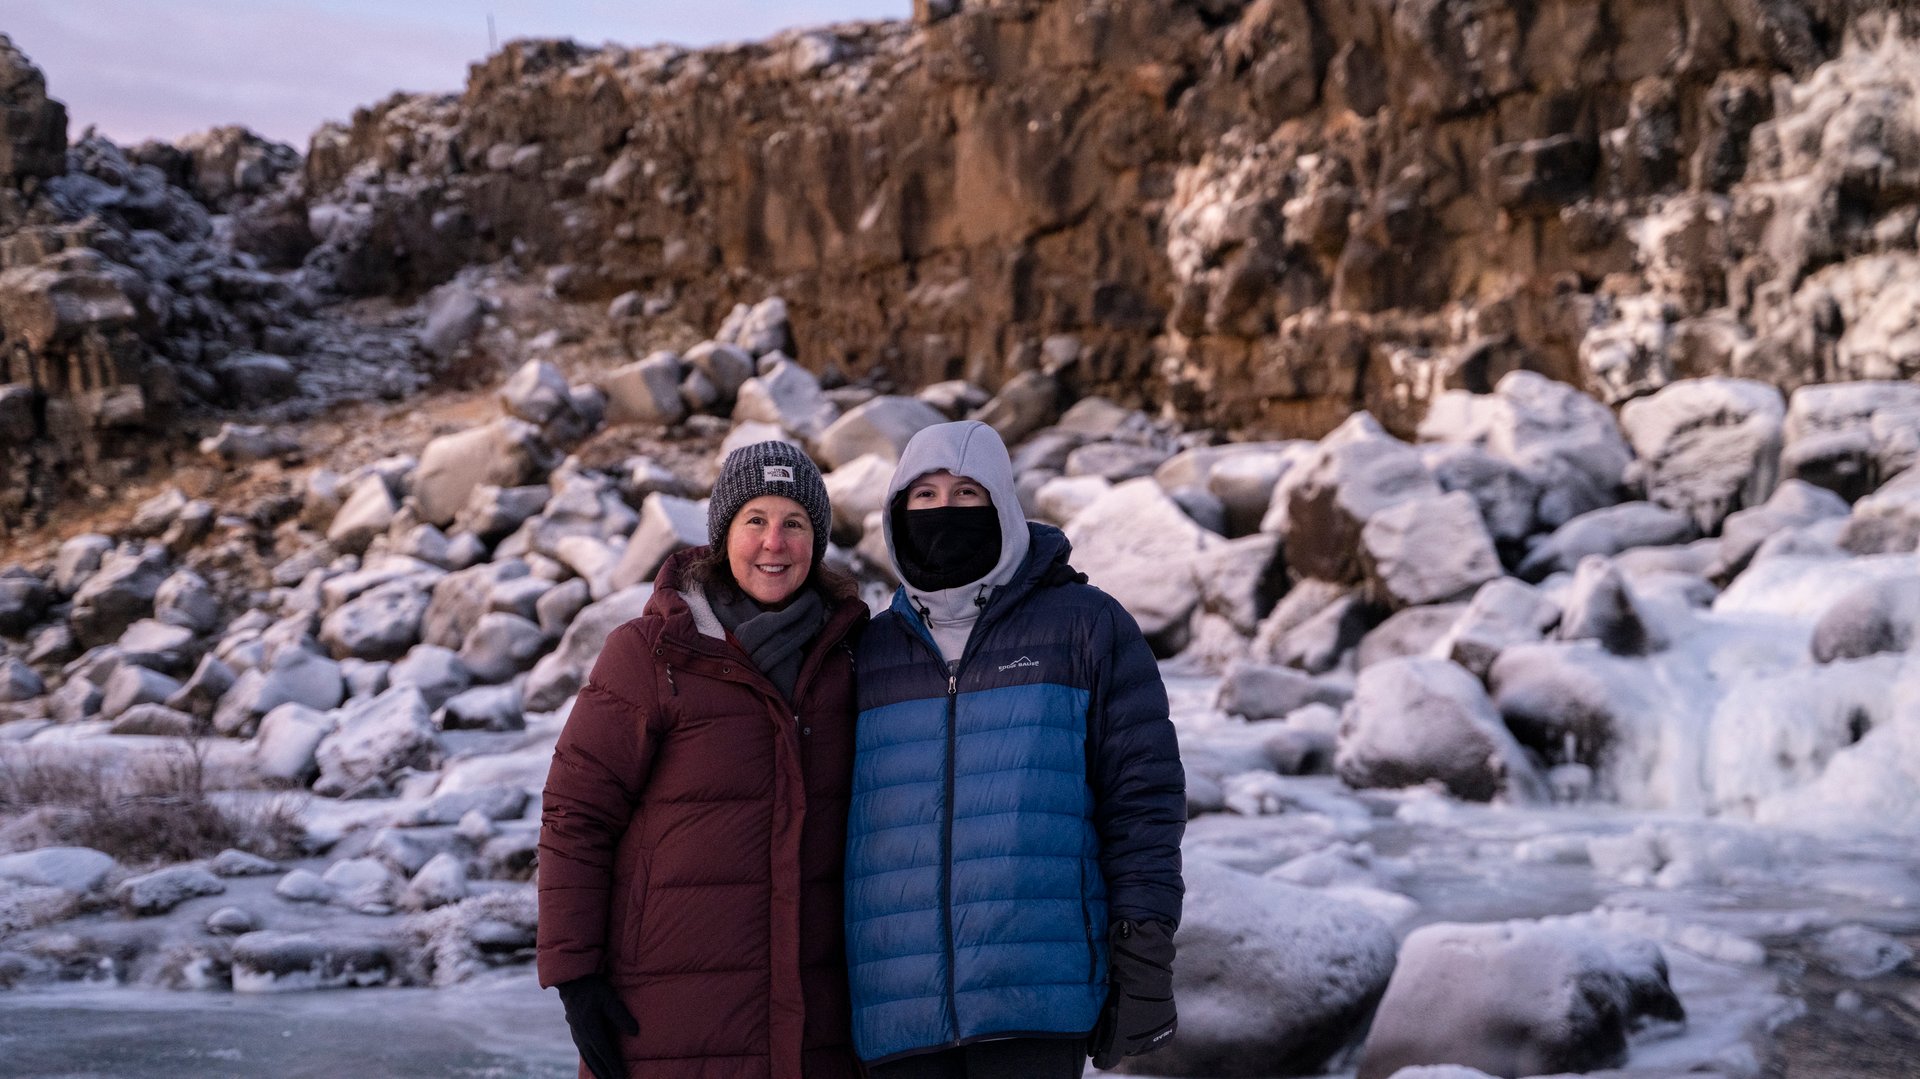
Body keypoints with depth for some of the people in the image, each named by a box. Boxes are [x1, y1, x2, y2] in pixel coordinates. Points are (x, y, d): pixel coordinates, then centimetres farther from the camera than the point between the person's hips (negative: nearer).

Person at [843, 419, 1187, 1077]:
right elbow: (838, 824, 18)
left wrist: (1146, 963, -5)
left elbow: (1143, 797, 1)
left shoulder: (1086, 625, 5)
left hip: (1037, 999, -3)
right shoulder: (869, 651, 15)